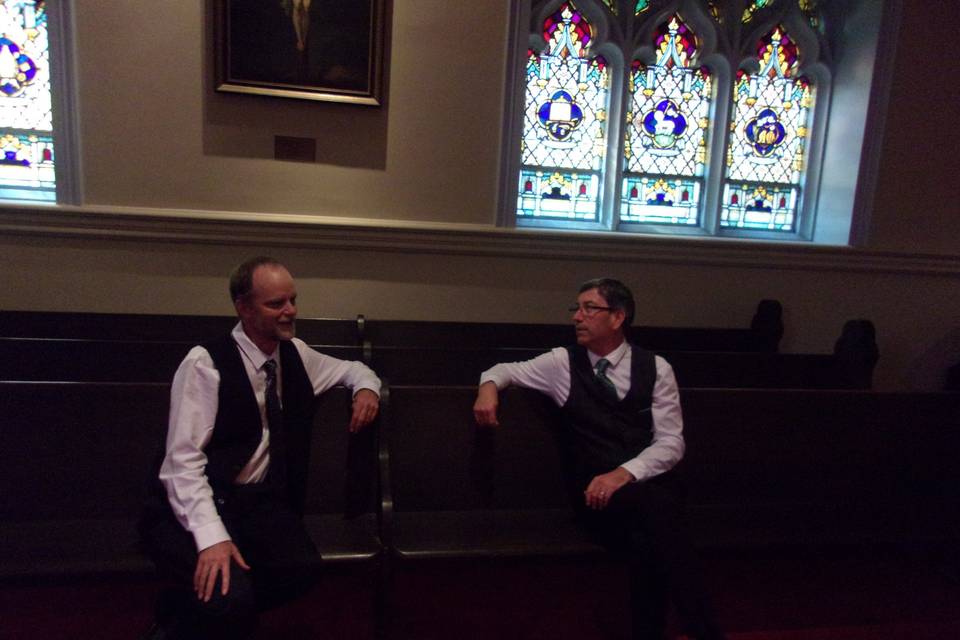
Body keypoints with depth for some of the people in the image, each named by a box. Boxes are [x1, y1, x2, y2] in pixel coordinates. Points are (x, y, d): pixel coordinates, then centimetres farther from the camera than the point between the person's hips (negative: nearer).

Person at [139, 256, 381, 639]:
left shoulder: (296, 355, 7)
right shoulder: (206, 363, -12)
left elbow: (352, 368, 25)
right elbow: (183, 461, -16)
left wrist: (366, 387, 1)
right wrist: (212, 535, -29)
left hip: (261, 503, 6)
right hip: (199, 506, -5)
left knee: (300, 569, -25)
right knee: (229, 596, -32)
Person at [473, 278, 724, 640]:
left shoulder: (655, 368, 6)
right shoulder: (562, 363, 7)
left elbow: (671, 442, 0)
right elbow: (508, 369, 22)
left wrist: (624, 473, -18)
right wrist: (490, 385, -4)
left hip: (651, 483, 1)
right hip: (595, 492, -1)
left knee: (649, 543, -34)